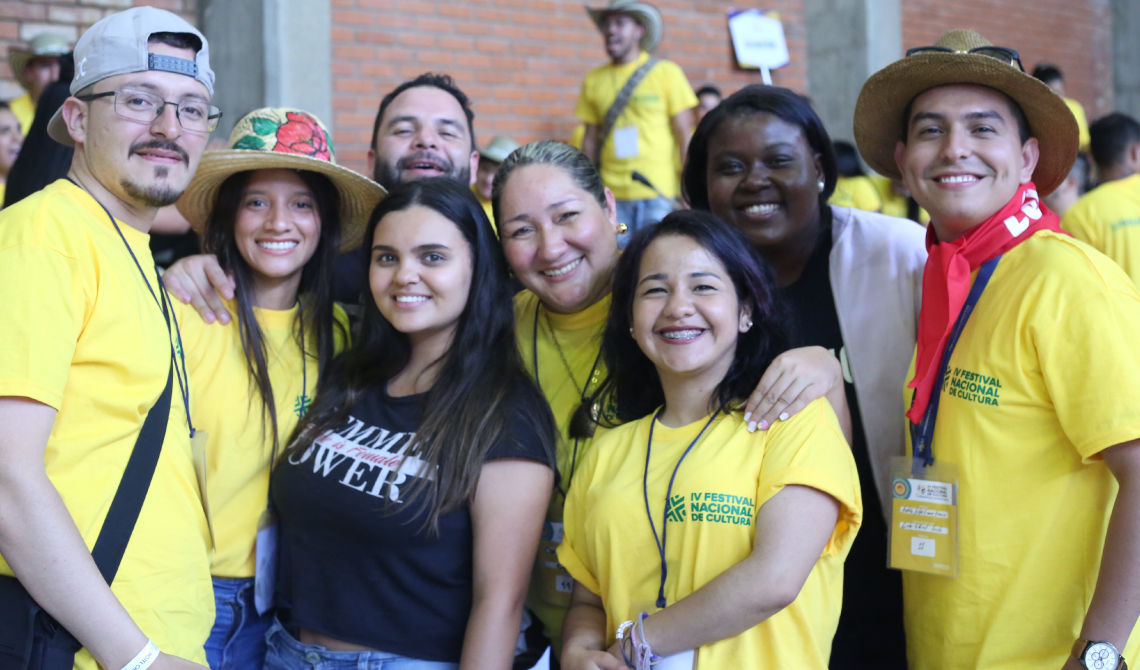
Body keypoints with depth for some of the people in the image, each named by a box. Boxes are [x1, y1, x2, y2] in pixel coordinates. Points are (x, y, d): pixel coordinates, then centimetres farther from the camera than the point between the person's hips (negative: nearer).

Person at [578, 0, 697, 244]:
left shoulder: (666, 72, 2)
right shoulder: (594, 80, 9)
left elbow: (685, 137, -1)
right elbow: (590, 140, 13)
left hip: (658, 195, -2)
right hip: (612, 195, 2)